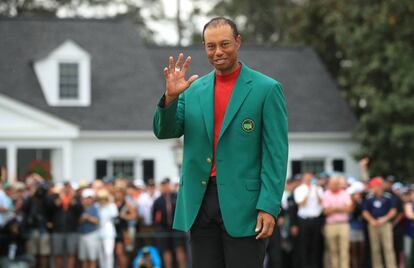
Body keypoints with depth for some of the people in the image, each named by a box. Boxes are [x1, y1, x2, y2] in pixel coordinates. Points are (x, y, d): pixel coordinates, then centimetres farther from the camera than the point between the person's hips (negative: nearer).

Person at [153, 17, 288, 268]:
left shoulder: (266, 89, -2)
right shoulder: (193, 89, 11)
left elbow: (276, 153, -5)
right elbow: (165, 131, 3)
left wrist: (269, 207, -13)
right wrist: (170, 97, -15)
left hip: (243, 204, -4)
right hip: (200, 202, 4)